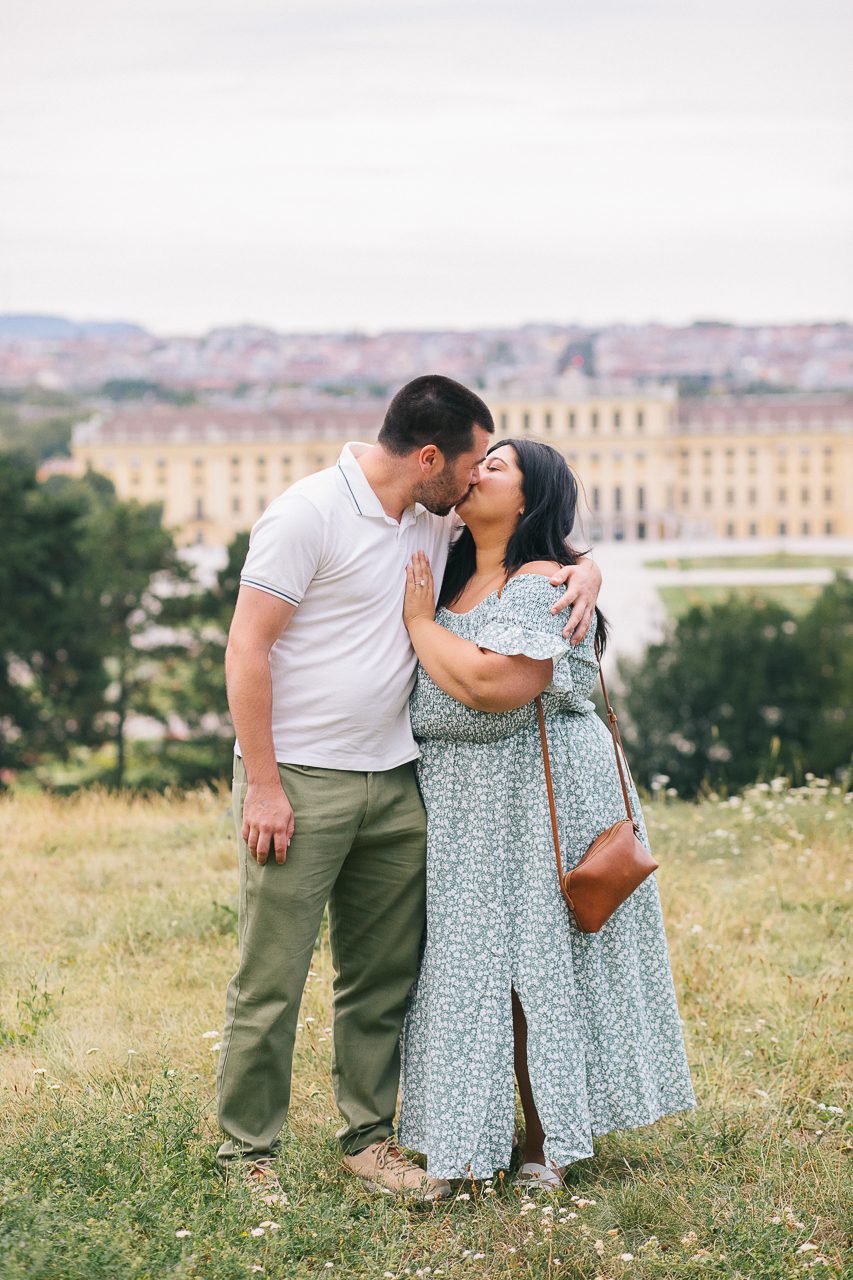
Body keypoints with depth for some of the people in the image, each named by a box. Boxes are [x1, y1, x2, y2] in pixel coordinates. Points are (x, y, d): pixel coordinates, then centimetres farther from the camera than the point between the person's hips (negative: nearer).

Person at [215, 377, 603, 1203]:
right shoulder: (308, 514, -12)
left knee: (383, 978, 10)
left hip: (394, 784, 7)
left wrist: (584, 571, 2)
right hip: (299, 783, -7)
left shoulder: (437, 524, 10)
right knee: (270, 981, -3)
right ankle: (247, 1154, 7)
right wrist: (262, 785, -16)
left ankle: (368, 1139, 21)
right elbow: (247, 649, -13)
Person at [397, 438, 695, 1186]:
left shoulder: (546, 586, -14)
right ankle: (472, 1137, 20)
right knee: (466, 959, 10)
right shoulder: (453, 578, 12)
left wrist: (421, 621, -14)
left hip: (535, 797, -8)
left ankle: (548, 1147, 10)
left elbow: (493, 684, -27)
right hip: (456, 801, 8)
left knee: (530, 963, -2)